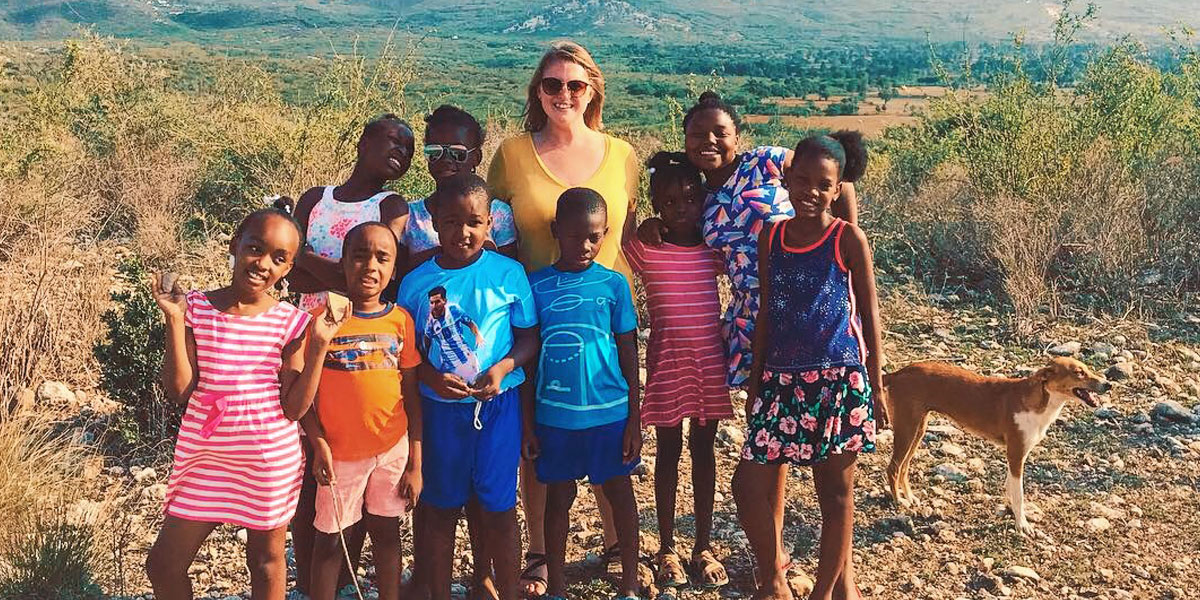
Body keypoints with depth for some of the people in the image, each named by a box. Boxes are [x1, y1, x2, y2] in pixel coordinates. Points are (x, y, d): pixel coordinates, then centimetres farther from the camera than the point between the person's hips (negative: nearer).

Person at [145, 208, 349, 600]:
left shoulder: (290, 323, -8)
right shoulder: (196, 308, -6)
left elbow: (294, 408, -9)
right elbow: (178, 391, -11)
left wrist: (318, 345, -16)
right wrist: (174, 321, -17)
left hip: (270, 460, -1)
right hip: (204, 456, 1)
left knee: (266, 561, 16)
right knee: (162, 564, 10)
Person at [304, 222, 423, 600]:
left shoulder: (401, 320, -2)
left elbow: (411, 395, 2)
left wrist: (415, 463, 2)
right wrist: (319, 446, -14)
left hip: (393, 448, 2)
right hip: (340, 452, -2)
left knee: (386, 531, 15)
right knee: (330, 539, 9)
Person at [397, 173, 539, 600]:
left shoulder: (509, 273, -6)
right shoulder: (416, 282, -4)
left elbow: (529, 337, -1)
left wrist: (502, 368, -18)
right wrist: (432, 377, -17)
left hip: (498, 404, -1)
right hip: (440, 406, 1)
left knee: (499, 508, 7)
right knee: (442, 507, 13)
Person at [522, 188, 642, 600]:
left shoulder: (613, 284, -2)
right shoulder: (537, 285, -2)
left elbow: (628, 355, 2)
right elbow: (528, 358, 3)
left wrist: (634, 419, 1)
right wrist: (528, 424, 3)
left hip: (608, 411, 0)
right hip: (554, 414, 1)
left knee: (619, 492, 11)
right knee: (559, 497, 13)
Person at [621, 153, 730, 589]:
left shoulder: (715, 250, 1)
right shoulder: (645, 251, -4)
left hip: (710, 361, 2)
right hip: (667, 361, -2)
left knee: (703, 449, 11)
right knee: (669, 451, 8)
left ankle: (703, 546, 23)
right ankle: (667, 549, 21)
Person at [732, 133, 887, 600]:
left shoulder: (848, 239, -4)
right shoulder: (770, 238, 6)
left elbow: (868, 313, 0)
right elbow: (766, 314, 11)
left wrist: (876, 385, 0)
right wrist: (755, 381, 11)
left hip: (838, 379, -3)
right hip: (781, 380, 4)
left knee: (835, 492, 8)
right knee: (748, 487, 2)